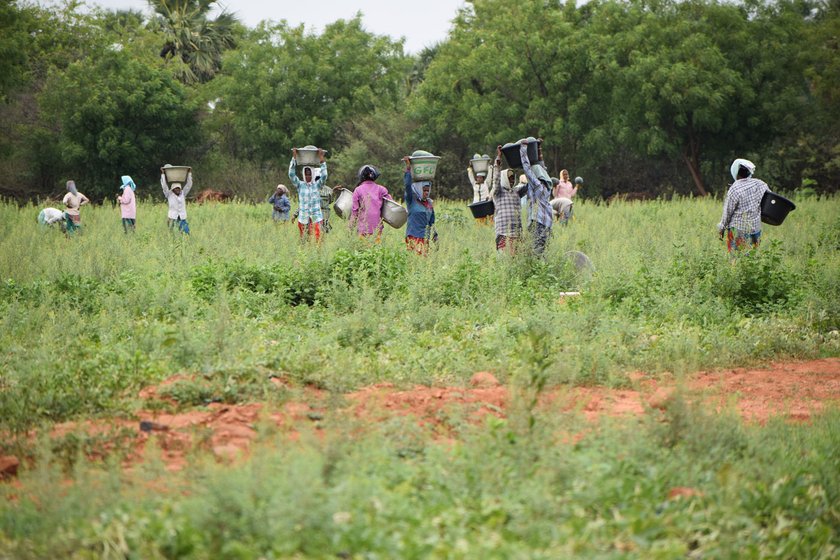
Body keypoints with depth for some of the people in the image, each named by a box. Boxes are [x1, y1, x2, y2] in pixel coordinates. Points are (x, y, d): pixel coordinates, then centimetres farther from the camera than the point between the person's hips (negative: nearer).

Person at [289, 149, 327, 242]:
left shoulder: (317, 185, 5)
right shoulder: (300, 185, 5)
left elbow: (324, 176, -9)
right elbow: (291, 175, -4)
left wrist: (321, 158, -11)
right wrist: (294, 157, -9)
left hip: (316, 217, -1)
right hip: (303, 217, 1)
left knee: (317, 238, -11)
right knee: (304, 239, 1)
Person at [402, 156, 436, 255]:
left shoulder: (429, 203, 15)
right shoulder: (412, 200, -1)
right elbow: (407, 185, -15)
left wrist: (435, 236, 19)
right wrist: (408, 168, -18)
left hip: (425, 239, 6)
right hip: (413, 238, -6)